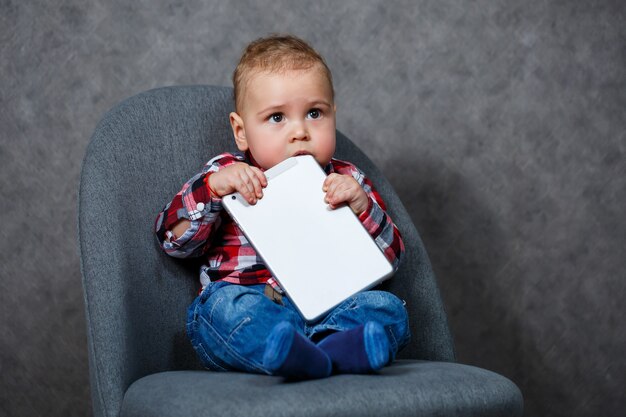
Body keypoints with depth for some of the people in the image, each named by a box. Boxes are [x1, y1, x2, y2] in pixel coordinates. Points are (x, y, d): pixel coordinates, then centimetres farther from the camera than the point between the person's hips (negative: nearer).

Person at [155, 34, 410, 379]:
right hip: (249, 307, -2)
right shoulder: (226, 175, 14)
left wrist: (363, 208, -5)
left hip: (326, 310, 3)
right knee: (224, 306, -34)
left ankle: (334, 350, -51)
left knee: (388, 307, -22)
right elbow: (173, 239, 6)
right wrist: (212, 188, -10)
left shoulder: (346, 181, 19)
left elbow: (390, 255, 14)